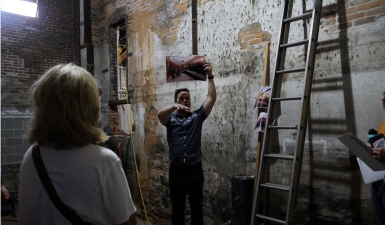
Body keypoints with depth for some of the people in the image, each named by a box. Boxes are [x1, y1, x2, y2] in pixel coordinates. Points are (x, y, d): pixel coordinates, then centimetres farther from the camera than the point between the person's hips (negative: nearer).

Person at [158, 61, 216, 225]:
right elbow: (160, 114, -21)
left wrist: (210, 76, -12)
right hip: (176, 170, 0)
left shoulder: (197, 117, 4)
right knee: (177, 209, 13)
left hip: (194, 169, 0)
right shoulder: (170, 119, 3)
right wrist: (175, 107, -40)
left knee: (197, 208, 11)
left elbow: (212, 98, -5)